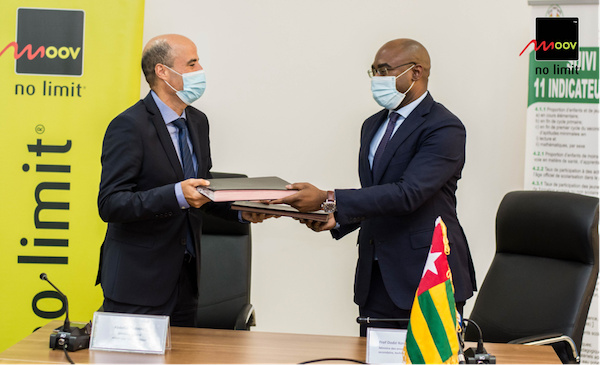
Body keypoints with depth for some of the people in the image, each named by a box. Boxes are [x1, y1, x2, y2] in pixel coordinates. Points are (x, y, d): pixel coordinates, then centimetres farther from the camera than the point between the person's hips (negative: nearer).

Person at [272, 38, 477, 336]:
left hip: (427, 280, -7)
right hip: (375, 279, 7)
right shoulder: (373, 125, 16)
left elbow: (408, 194, -24)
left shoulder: (445, 129, -12)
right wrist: (336, 218, 0)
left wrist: (328, 200, -27)